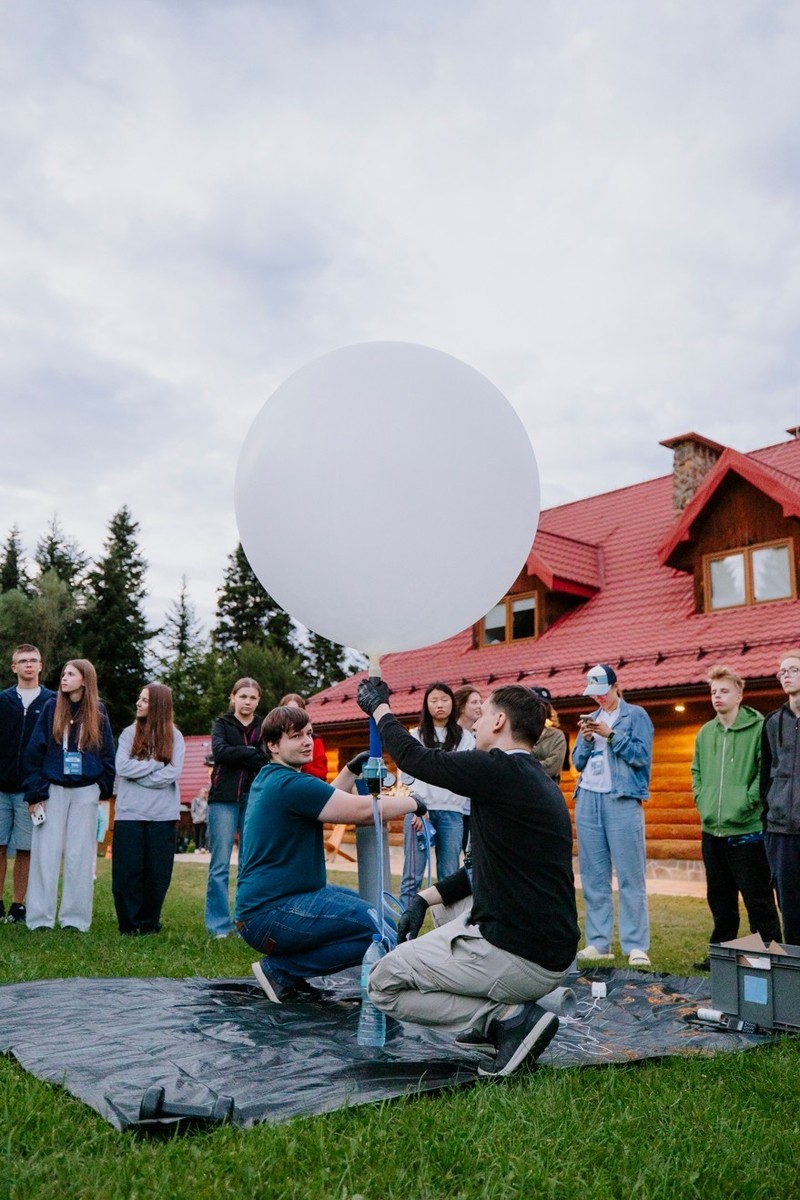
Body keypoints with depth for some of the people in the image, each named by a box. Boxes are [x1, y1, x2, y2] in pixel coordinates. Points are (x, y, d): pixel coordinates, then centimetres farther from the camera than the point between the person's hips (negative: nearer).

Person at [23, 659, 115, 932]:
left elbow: (107, 754, 8)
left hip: (85, 791, 1)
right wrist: (35, 792, -7)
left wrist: (104, 787, 0)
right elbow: (34, 751, -1)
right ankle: (40, 918, 5)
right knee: (46, 853, -1)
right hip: (53, 789, 0)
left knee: (80, 856, 3)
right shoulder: (52, 707, 1)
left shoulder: (98, 712, 4)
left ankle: (75, 918, 9)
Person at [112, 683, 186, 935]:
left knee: (157, 872, 5)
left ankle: (149, 922, 20)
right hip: (129, 813, 1)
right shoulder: (129, 733, 6)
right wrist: (156, 763, -9)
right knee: (127, 871, 3)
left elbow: (172, 774, -9)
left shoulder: (174, 737, 2)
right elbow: (122, 767, -7)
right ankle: (128, 923, 16)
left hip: (163, 815, 0)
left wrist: (138, 774, -8)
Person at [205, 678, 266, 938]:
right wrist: (253, 754, -10)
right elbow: (219, 751, -11)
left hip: (254, 799, 2)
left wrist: (237, 755, -11)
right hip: (224, 799, -1)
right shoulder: (222, 724, 9)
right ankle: (219, 924, 5)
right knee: (220, 864, -3)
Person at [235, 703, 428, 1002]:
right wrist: (413, 803, -4)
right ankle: (281, 969, -7)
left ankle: (284, 969, 12)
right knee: (382, 932, -20)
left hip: (262, 900, 11)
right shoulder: (290, 784, -18)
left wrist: (352, 770, 14)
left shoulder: (268, 778, 13)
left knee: (367, 905, 25)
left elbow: (325, 799, 26)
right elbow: (362, 811, -19)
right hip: (270, 915, -11)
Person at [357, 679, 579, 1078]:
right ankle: (510, 1013, 13)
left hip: (519, 960, -9)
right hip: (552, 953, 10)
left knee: (383, 984, 4)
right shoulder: (540, 783, 13)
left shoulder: (499, 771, -16)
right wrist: (427, 897, 14)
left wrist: (379, 707, 10)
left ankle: (509, 1017, -6)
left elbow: (413, 757, -6)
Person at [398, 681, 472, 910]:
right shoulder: (414, 736, 9)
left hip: (452, 812, 1)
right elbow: (407, 776, 5)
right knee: (412, 876, -4)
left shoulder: (465, 738, 11)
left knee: (449, 878, 4)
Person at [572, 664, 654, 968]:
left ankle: (636, 946, -1)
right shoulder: (590, 719, 18)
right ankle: (598, 943, 12)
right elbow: (577, 762, 16)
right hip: (588, 800, 5)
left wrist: (611, 734, -13)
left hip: (622, 802, -5)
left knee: (630, 877, -5)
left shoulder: (636, 715, 3)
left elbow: (643, 755, -8)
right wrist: (586, 740, -1)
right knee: (593, 877, 6)